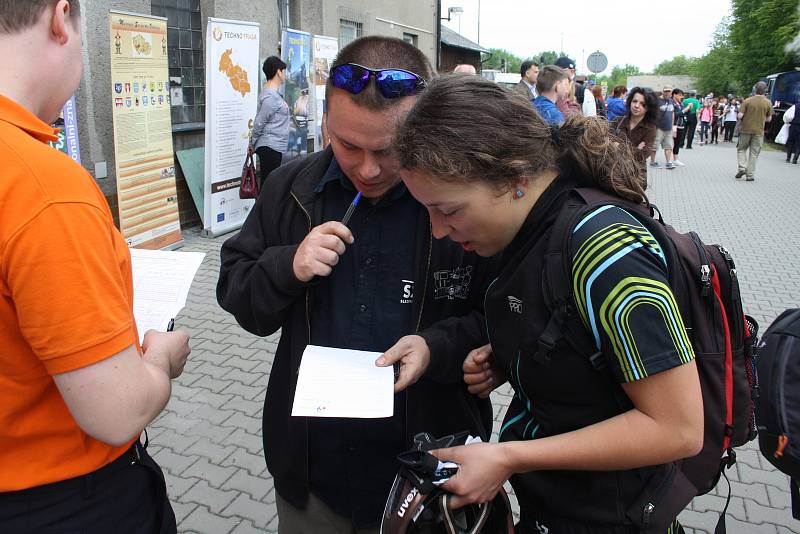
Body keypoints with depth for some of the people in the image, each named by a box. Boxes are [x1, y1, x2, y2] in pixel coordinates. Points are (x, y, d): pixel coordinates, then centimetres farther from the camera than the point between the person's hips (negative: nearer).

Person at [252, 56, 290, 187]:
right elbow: (259, 123, -13)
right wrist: (253, 144, -2)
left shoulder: (273, 94, 15)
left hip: (275, 147, 10)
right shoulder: (270, 97, -15)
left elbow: (259, 122, 18)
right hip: (270, 147, -10)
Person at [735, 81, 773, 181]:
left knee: (741, 149, 16)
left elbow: (739, 116, -11)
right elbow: (769, 119, 2)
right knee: (754, 153, 7)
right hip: (759, 131, 1)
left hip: (746, 129, -1)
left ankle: (742, 167, -3)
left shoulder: (747, 101, -7)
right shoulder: (768, 103, -3)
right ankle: (750, 175, 8)